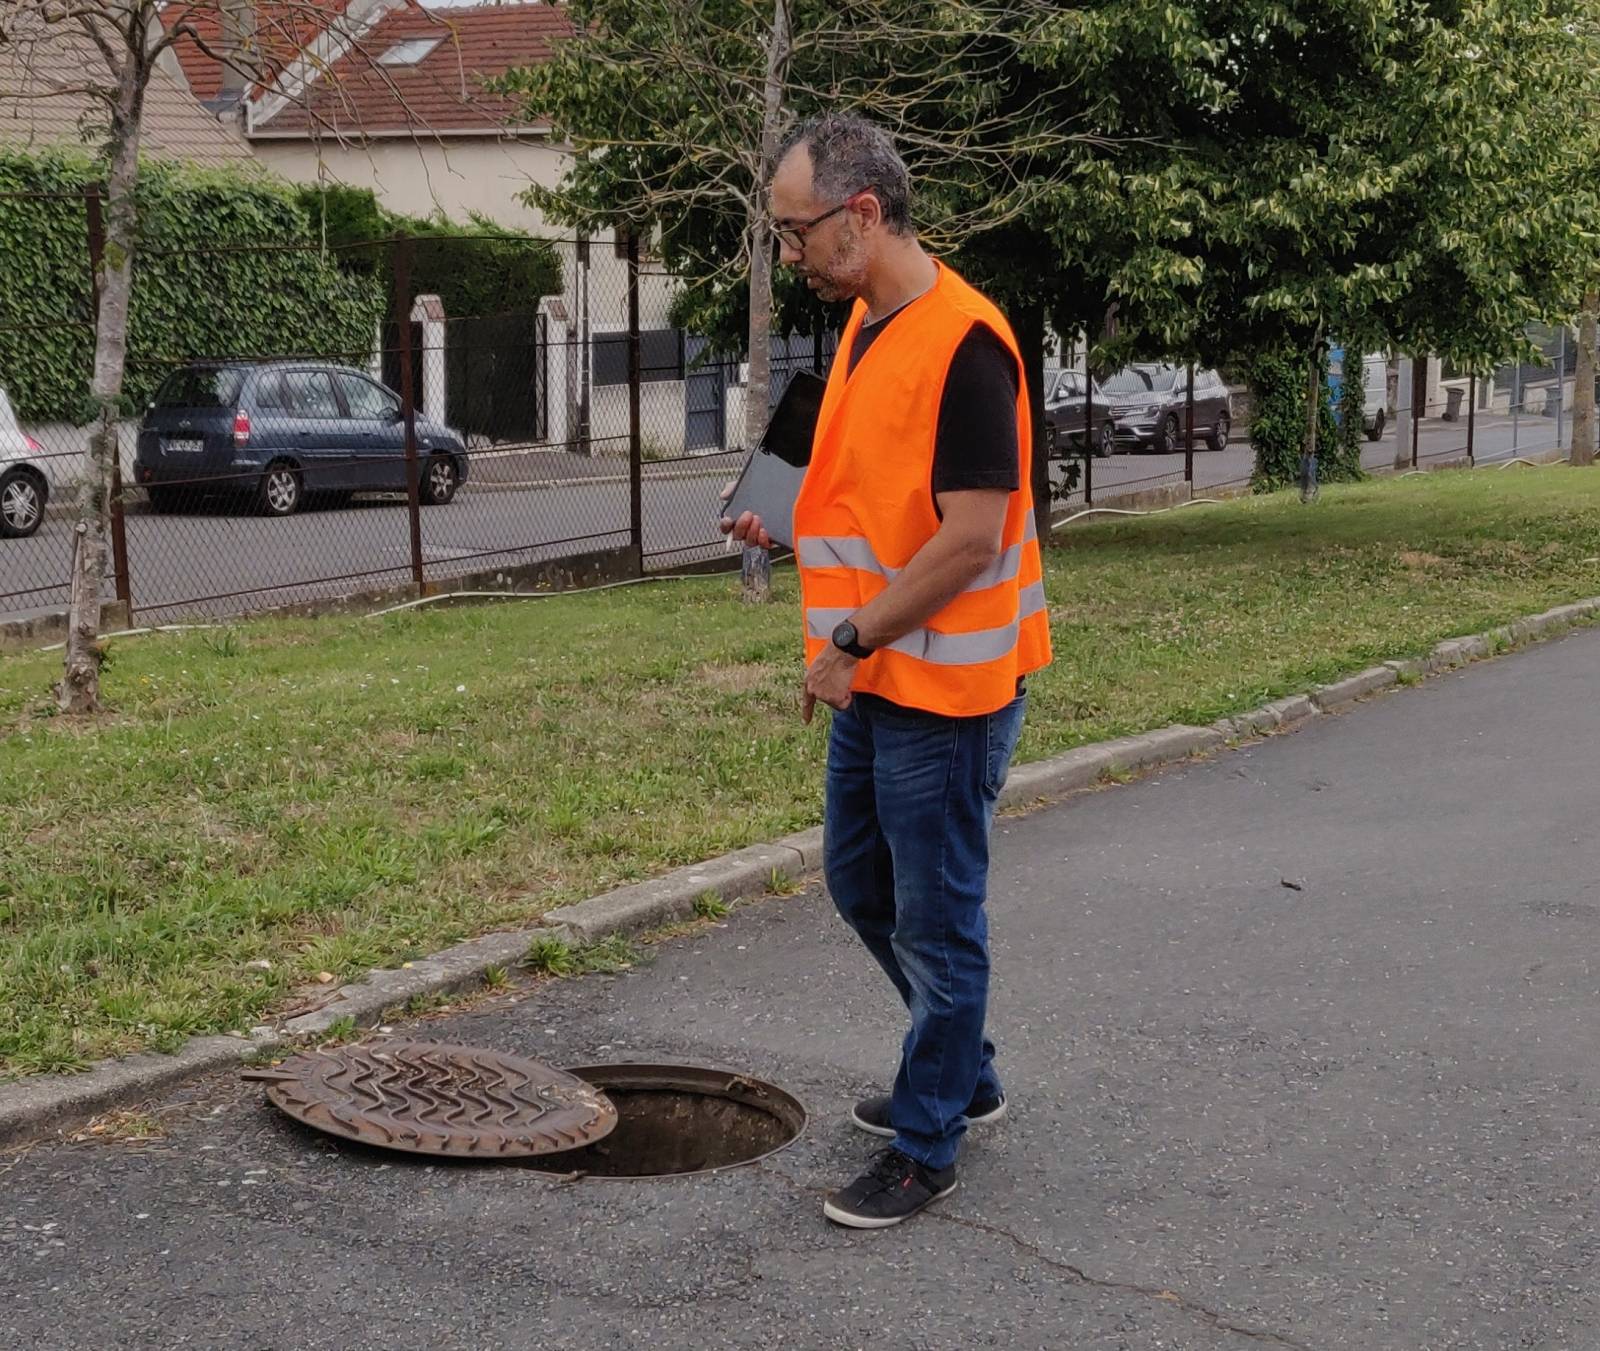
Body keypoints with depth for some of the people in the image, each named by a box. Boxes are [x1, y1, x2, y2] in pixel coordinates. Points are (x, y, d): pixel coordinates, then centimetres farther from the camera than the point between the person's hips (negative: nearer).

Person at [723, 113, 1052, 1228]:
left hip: (947, 686, -10)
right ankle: (963, 1076, 37)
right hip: (876, 677, 10)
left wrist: (851, 640, -20)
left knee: (934, 915, 2)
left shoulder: (963, 341, -21)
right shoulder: (867, 323, 9)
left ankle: (926, 1146, 16)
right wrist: (795, 524, 4)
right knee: (861, 883, 20)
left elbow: (972, 535, -25)